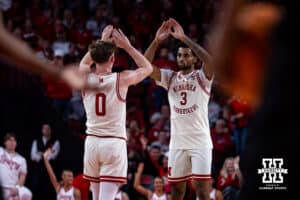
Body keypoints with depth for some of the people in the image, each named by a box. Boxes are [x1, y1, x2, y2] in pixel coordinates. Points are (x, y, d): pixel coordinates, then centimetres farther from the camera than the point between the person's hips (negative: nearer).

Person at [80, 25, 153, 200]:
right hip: (114, 143, -4)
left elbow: (84, 62, 27)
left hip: (92, 141, 4)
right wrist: (127, 46, 12)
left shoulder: (86, 78, 0)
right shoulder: (122, 79, -8)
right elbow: (147, 68, 11)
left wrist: (102, 42, 26)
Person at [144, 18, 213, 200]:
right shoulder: (170, 77, 10)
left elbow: (208, 60, -23)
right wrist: (157, 41, -16)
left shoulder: (202, 77, -1)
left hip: (200, 142, -4)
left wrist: (184, 38, -26)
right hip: (178, 143, 4)